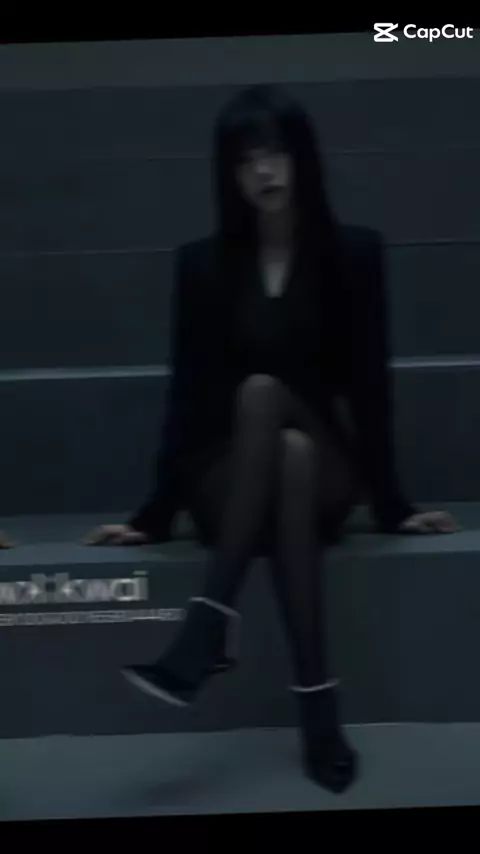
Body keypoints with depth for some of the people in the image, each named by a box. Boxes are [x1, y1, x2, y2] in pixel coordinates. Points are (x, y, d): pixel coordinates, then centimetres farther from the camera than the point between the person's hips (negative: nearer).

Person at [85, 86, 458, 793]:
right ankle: (316, 704, -39)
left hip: (326, 475, 0)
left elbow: (367, 384, -1)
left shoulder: (352, 254, 0)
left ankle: (209, 626, -40)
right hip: (227, 481, 1)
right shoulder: (203, 264, 1)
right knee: (276, 436, -35)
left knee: (262, 393, -33)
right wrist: (157, 514, -2)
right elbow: (189, 393, 0)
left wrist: (392, 505, -2)